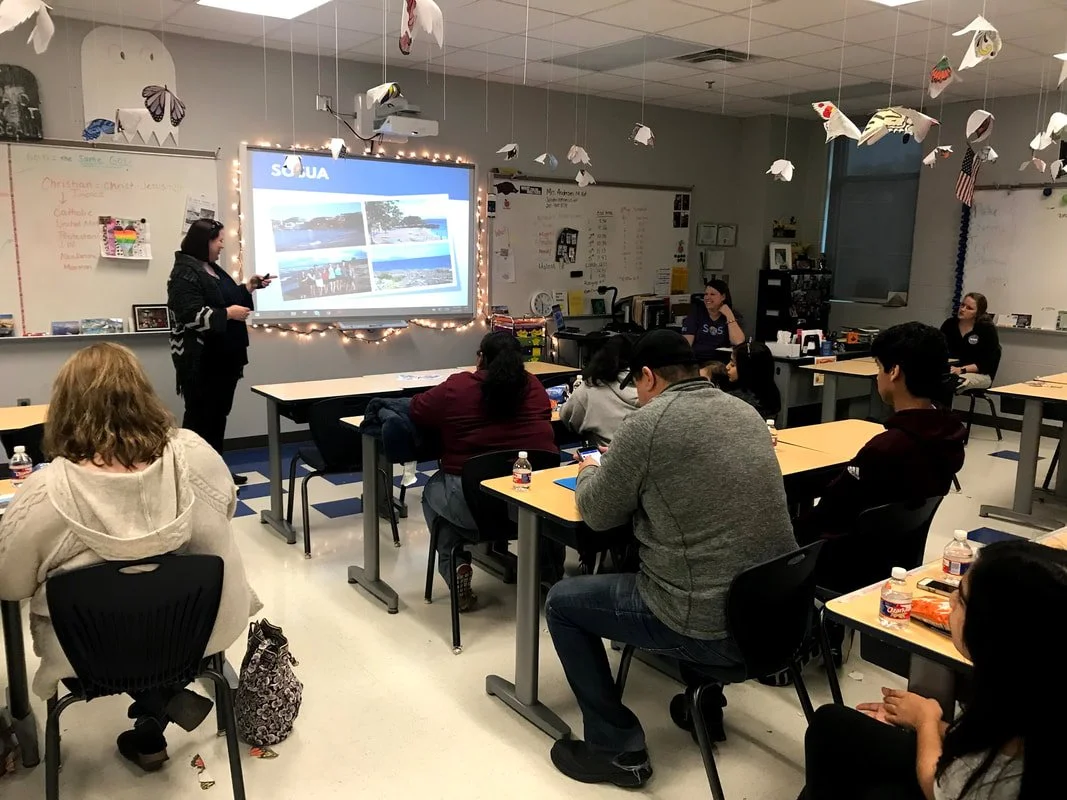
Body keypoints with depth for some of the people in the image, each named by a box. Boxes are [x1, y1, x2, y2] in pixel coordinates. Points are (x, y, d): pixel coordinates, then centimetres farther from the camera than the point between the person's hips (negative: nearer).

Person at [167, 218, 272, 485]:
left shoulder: (214, 270, 15)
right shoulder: (185, 273, -15)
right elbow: (190, 315, -25)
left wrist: (249, 287, 14)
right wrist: (228, 314, -22)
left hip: (223, 357, 9)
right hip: (200, 361, -9)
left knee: (219, 414, 13)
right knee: (200, 416, -2)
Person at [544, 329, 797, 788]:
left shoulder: (649, 422, -15)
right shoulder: (744, 411, 7)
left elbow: (598, 515, -3)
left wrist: (590, 472, 17)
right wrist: (622, 463, 25)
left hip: (712, 628, -8)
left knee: (561, 602, 12)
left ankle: (617, 748, 16)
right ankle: (704, 706, 40)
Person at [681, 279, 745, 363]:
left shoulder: (731, 317, 8)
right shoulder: (696, 311, 7)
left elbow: (738, 342, -9)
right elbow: (687, 341, -4)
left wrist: (729, 315, -8)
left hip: (720, 363, 1)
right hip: (696, 361, -1)